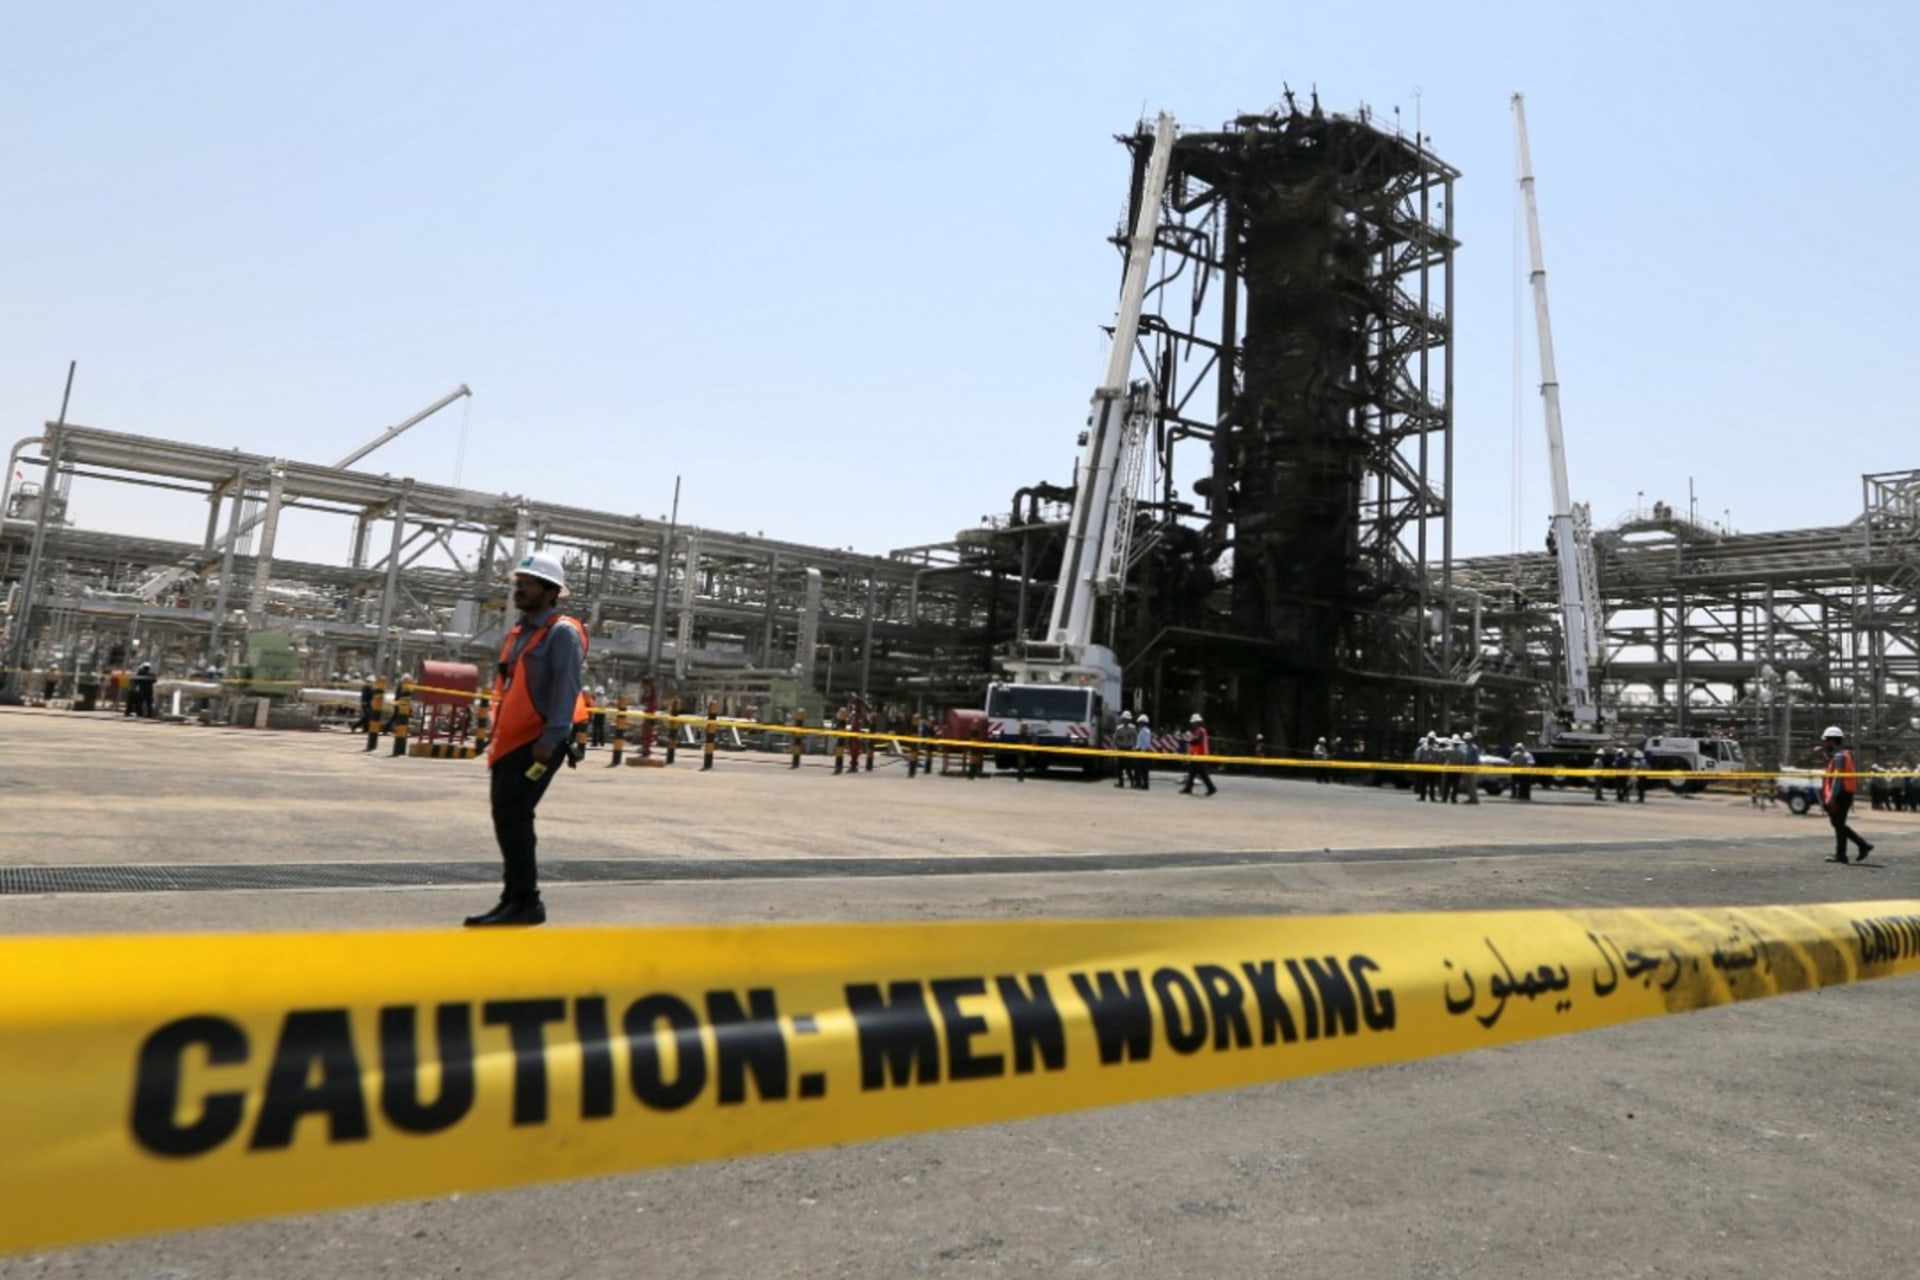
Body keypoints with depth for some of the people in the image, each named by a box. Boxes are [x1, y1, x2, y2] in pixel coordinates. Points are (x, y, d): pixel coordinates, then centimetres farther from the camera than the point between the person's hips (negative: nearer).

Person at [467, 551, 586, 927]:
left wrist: (550, 742, -24)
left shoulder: (563, 633, -10)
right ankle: (515, 900, 19)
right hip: (511, 743, 9)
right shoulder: (518, 632, 18)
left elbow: (566, 691, -18)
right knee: (507, 819, 11)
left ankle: (525, 902, -4)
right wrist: (496, 738, 19)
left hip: (537, 745, -9)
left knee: (513, 817, -12)